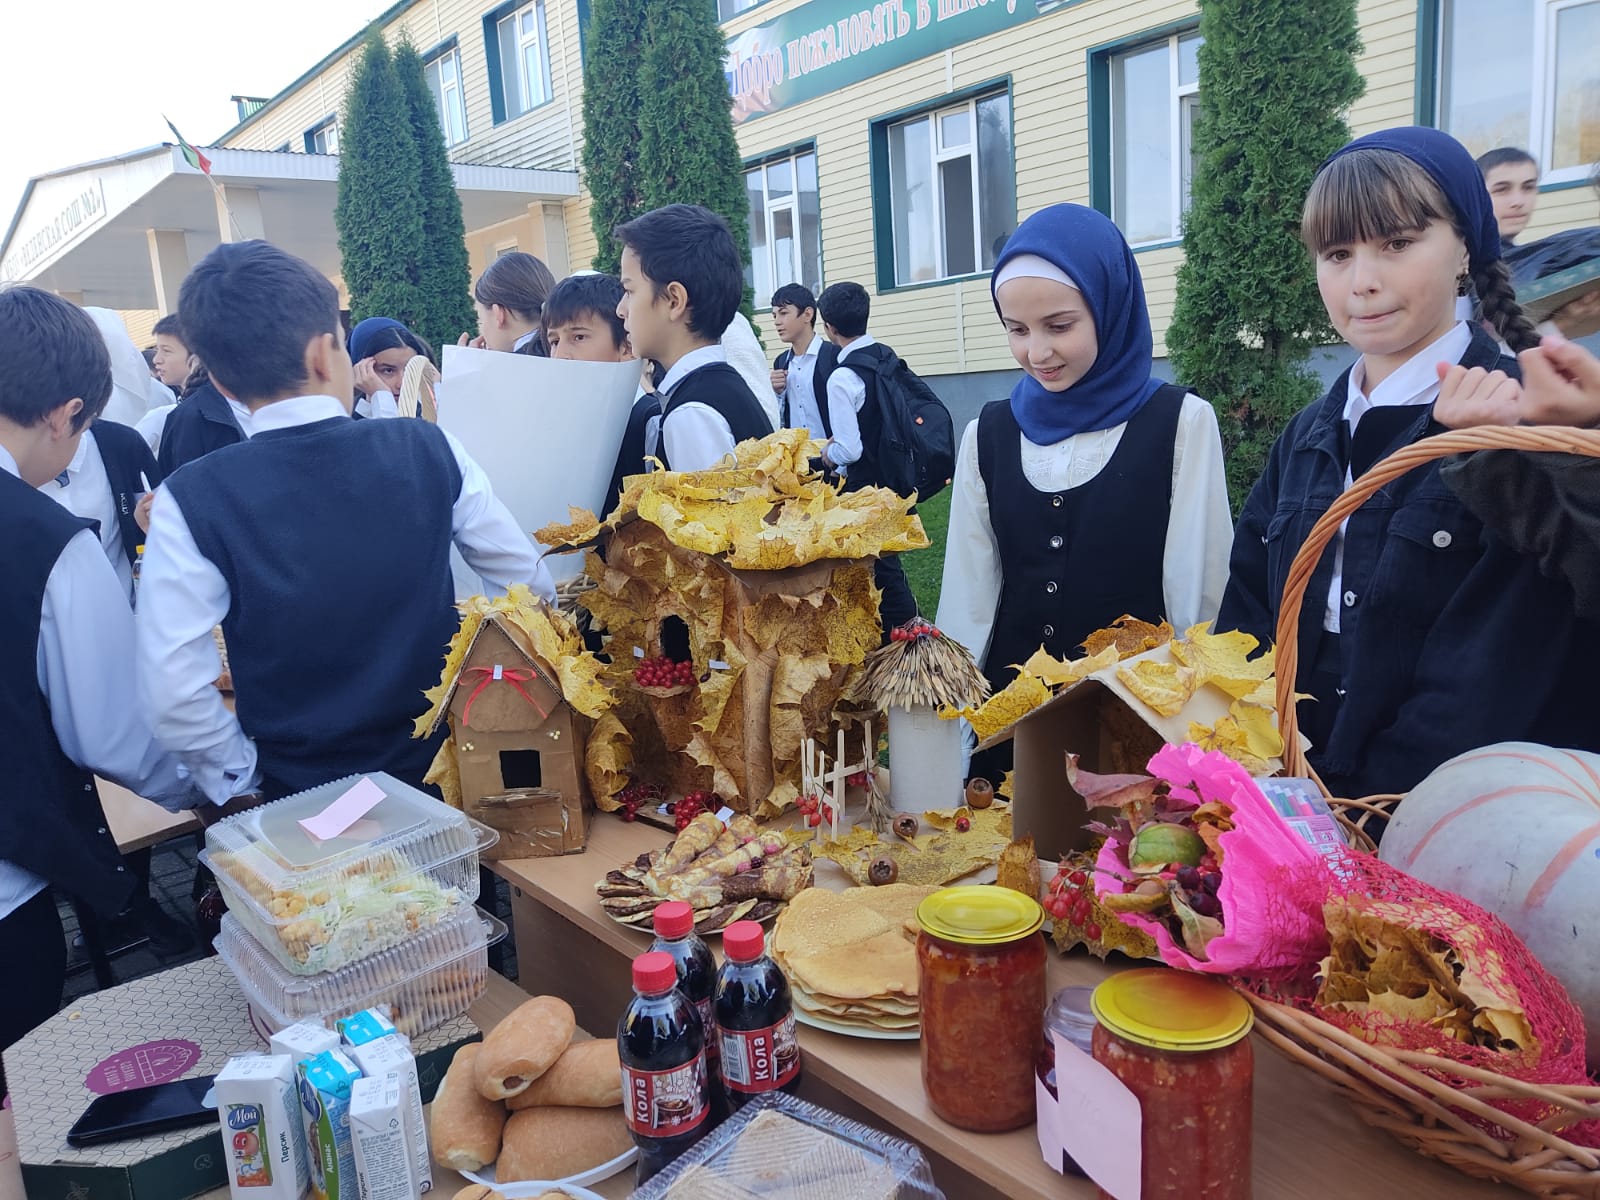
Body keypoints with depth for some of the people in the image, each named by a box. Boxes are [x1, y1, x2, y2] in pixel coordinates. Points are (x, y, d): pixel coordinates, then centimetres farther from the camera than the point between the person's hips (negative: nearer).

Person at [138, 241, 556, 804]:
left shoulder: (190, 501, -15)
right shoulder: (429, 450, -10)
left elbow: (174, 692, -19)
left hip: (301, 799, -1)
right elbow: (532, 586, -4)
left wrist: (240, 777, -2)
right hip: (447, 772, 2)